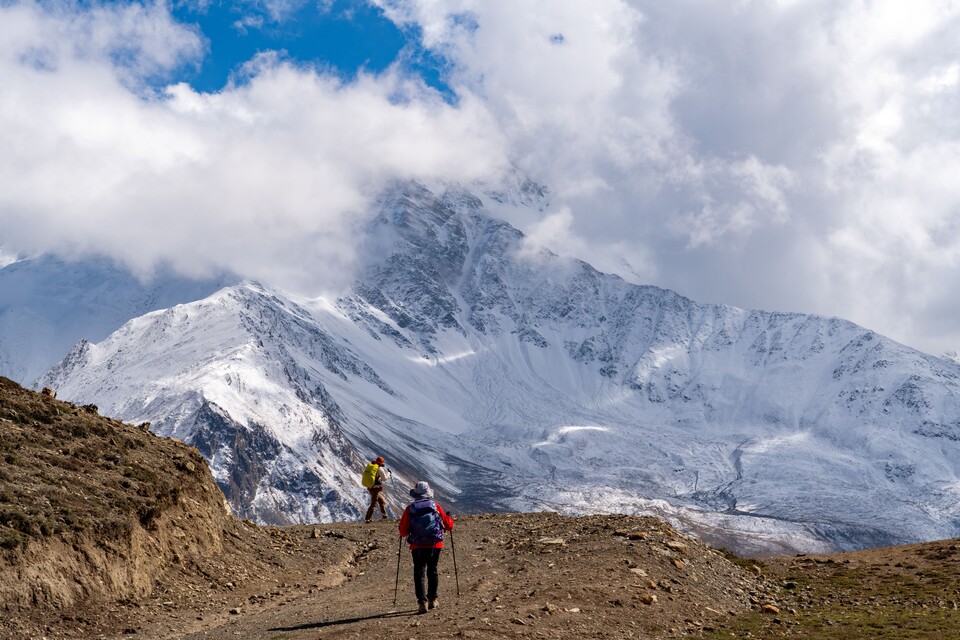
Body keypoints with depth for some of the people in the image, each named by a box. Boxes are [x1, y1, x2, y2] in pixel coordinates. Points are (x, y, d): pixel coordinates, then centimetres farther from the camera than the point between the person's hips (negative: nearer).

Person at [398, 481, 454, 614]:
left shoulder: (409, 509, -1)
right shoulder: (436, 507, 1)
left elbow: (403, 531, -2)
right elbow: (448, 525, 6)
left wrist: (407, 532, 21)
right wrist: (449, 519, 28)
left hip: (417, 547, -1)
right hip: (435, 545, 1)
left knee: (419, 573, 3)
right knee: (432, 571, 17)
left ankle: (422, 601, -10)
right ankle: (432, 599, 24)